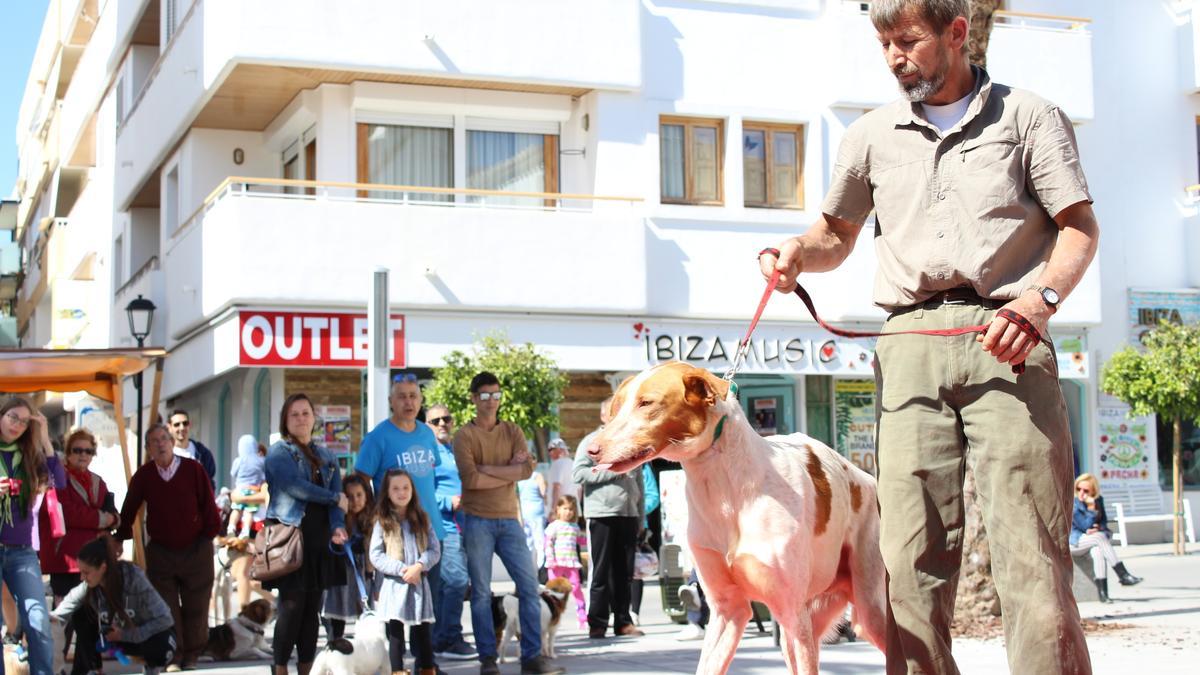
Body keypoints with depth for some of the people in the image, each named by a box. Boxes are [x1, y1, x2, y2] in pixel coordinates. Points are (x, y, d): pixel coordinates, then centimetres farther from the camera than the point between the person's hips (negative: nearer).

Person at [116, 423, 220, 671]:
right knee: (166, 608, 1)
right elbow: (128, 510, 8)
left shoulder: (193, 469, -7)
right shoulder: (143, 475, -2)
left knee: (195, 607, 6)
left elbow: (208, 504, -4)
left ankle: (191, 656, 18)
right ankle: (172, 657, 9)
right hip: (160, 551, 1)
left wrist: (211, 532, -6)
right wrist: (122, 537, 10)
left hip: (196, 550, -1)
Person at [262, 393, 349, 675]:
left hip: (319, 540, 5)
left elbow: (337, 495, 7)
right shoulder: (279, 452, 0)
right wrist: (336, 499, -6)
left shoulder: (326, 457, 17)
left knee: (313, 608, 6)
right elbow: (295, 486, -15)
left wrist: (337, 527, -12)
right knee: (292, 604, -9)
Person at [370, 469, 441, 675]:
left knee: (423, 630, 7)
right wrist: (401, 569, -15)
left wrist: (419, 566, -15)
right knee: (395, 632, 0)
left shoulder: (422, 519, 7)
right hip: (394, 585, -2)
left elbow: (434, 550, 3)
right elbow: (375, 556, -5)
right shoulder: (382, 522, 0)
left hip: (420, 583, 2)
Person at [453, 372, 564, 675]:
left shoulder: (513, 432, 10)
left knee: (529, 585, 0)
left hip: (509, 519, 4)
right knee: (481, 592, 0)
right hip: (478, 521, -4)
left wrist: (487, 469, -12)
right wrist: (508, 472, -9)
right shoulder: (465, 436, -2)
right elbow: (470, 479, -16)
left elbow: (528, 469, -6)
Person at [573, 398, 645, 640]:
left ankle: (623, 621, 12)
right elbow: (578, 473, -9)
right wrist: (611, 472, -13)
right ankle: (597, 623, 1)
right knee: (602, 571, -3)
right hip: (602, 514, -5)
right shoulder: (592, 442, 2)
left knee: (625, 572, 6)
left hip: (628, 514, 5)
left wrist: (641, 516, 15)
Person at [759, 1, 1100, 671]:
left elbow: (1080, 226, 5)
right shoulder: (873, 134, 21)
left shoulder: (1027, 115, 12)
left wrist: (1040, 300, -13)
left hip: (1005, 341, -3)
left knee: (1033, 553, -12)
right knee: (913, 560, -5)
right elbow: (837, 233, 29)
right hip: (911, 345, 3)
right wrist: (798, 253, 6)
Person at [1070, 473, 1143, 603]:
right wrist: (1091, 509, -25)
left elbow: (1104, 521, 11)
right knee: (1099, 537, -34)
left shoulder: (1098, 500, 5)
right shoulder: (1073, 503, -12)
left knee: (1098, 551, -32)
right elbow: (1086, 525, -16)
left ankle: (1102, 592, -38)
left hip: (1095, 535, 4)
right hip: (1078, 537, -4)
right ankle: (1122, 575, -33)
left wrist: (1098, 528, -11)